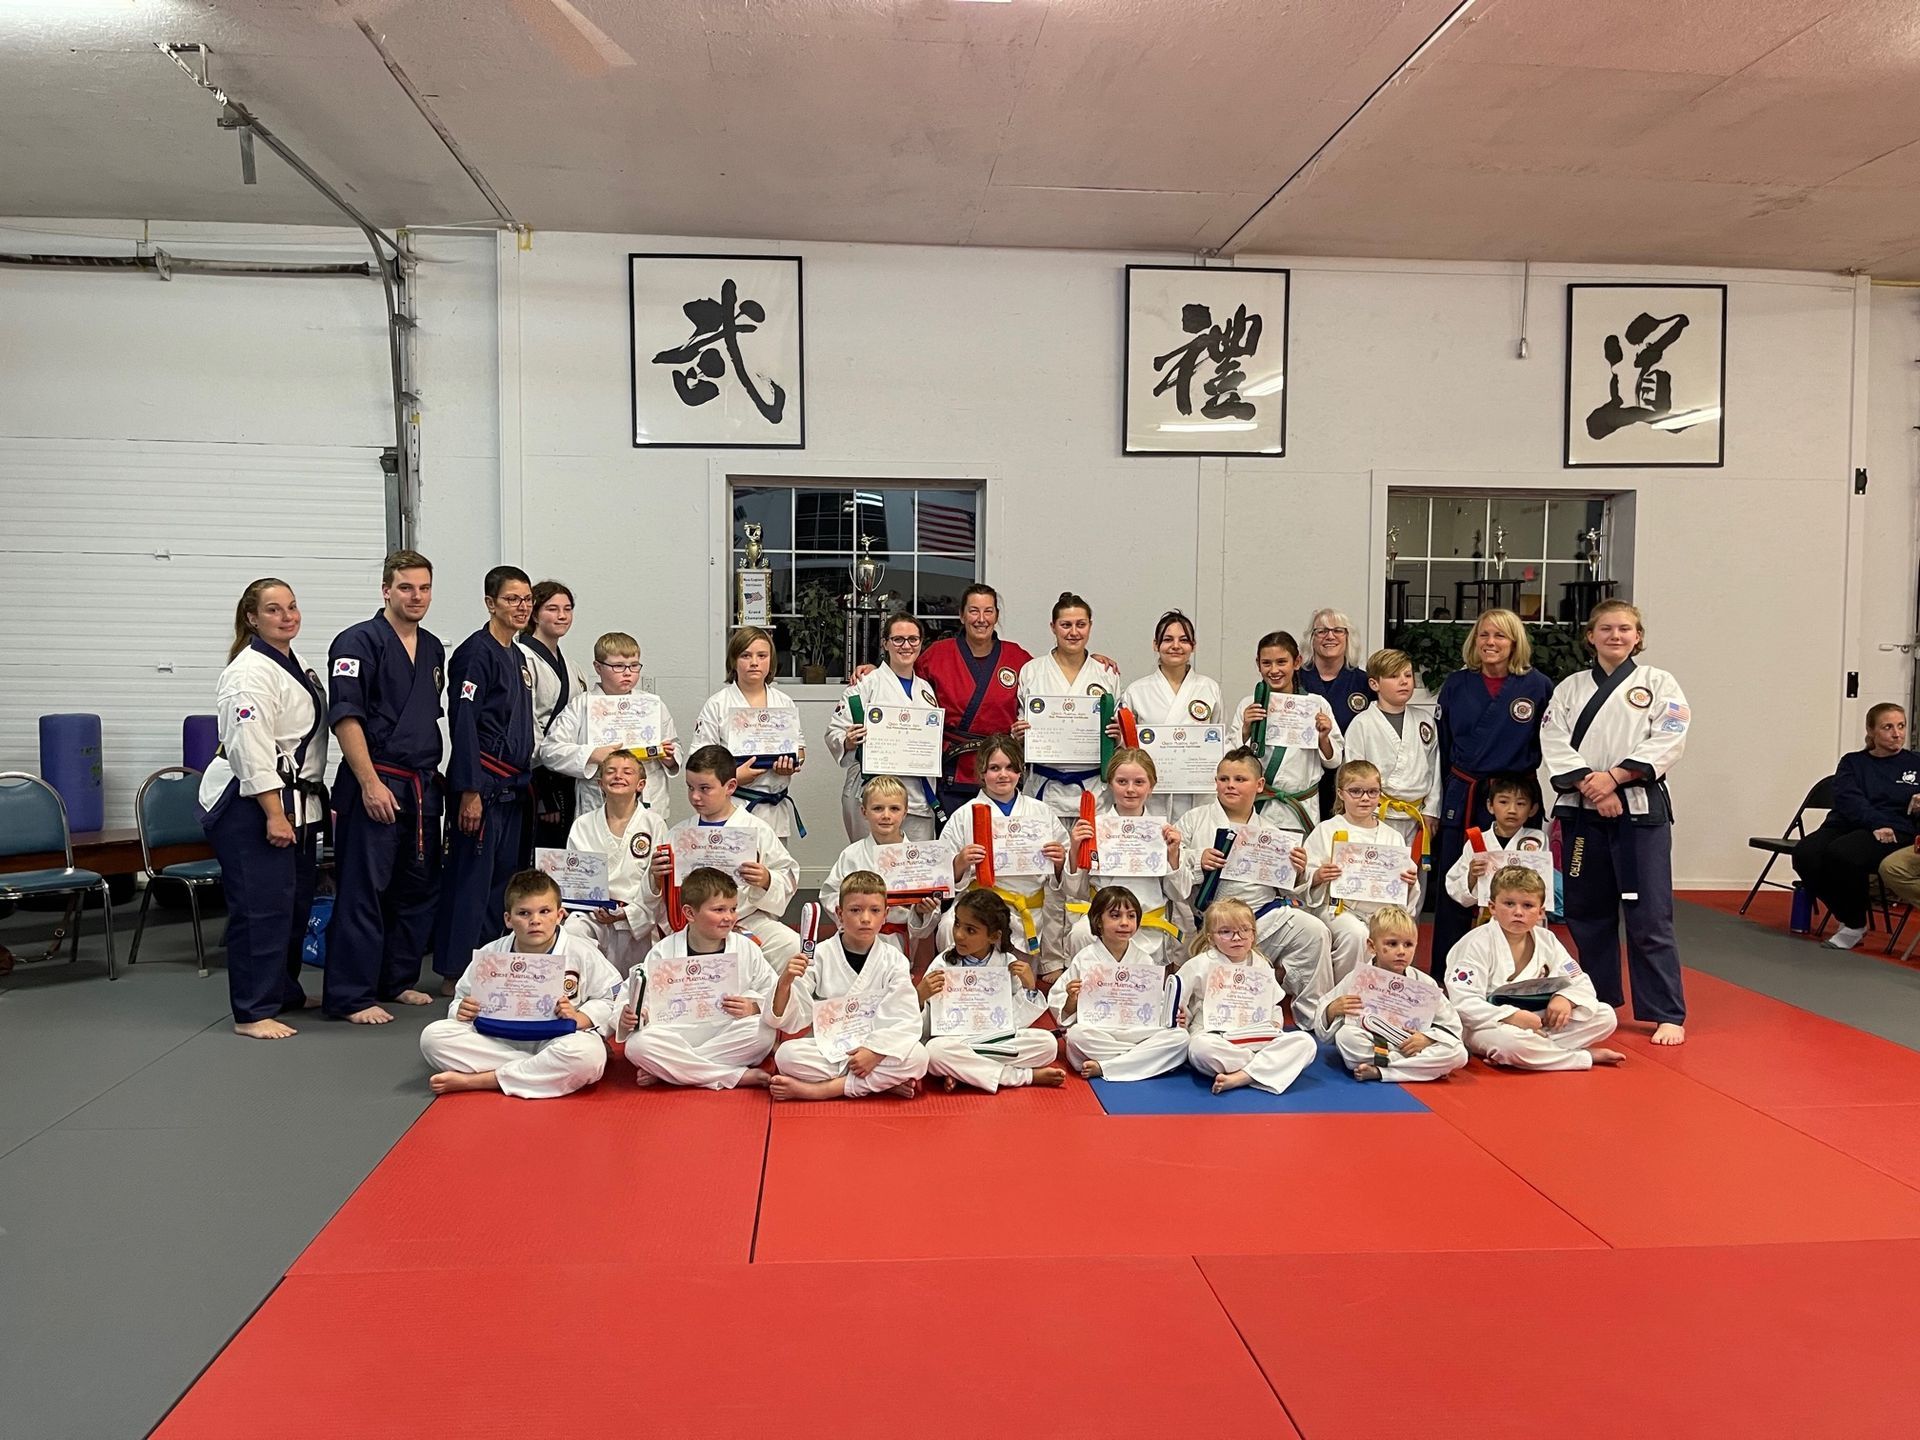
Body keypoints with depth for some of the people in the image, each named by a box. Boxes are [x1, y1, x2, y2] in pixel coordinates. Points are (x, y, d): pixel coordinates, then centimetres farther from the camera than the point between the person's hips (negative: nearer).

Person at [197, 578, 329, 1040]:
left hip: (295, 803, 10)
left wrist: (320, 804, 22)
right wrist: (274, 814, -24)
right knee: (261, 907, -8)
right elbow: (250, 749, -21)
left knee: (296, 902, 15)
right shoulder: (250, 672, -15)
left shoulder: (294, 668, 16)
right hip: (251, 806, -10)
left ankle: (284, 991, 30)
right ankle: (252, 1012, 0)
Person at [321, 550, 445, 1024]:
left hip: (422, 786, 8)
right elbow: (345, 717, -15)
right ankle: (351, 996, 1)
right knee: (363, 890, -5)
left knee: (418, 888, 13)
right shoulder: (358, 642, -9)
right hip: (374, 784, -8)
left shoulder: (433, 648, 14)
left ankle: (398, 980, 26)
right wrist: (370, 783, -19)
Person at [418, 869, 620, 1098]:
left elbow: (612, 998, 1)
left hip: (556, 1040, -2)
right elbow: (462, 997, 16)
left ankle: (473, 1080, -24)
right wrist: (462, 1010, -8)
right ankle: (539, 1070, -23)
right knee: (433, 1036, -19)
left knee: (587, 1054, -40)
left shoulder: (583, 954, -5)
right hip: (501, 1040, 3)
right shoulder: (489, 955, 3)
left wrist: (579, 1018, -17)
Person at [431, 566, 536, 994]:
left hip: (512, 786, 9)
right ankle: (454, 973, 5)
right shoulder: (475, 653, -12)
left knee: (503, 877, 13)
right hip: (483, 784, -9)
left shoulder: (517, 657, 16)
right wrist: (470, 792, -20)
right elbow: (463, 724, -17)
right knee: (472, 877, -4)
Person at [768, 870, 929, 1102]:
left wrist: (875, 1051, -21)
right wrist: (786, 983, -23)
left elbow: (906, 1020, -7)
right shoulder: (821, 955, -2)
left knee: (917, 1056, -29)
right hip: (828, 1050, 0)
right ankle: (885, 1085, -18)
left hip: (878, 1050, 0)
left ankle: (817, 1089, -22)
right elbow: (790, 1022, -4)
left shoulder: (893, 960, 0)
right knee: (785, 1055, -28)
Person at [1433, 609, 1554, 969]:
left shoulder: (1538, 687, -2)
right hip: (1462, 800, 2)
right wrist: (1440, 801, 10)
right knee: (1453, 890, 7)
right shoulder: (1456, 685, 4)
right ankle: (1443, 976, 18)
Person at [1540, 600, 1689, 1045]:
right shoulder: (1570, 688, 10)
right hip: (1582, 810, 3)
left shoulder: (1658, 683, 4)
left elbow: (1667, 742, -7)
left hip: (1640, 808, -3)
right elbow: (1554, 743, -1)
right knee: (1587, 912, 11)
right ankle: (1598, 1002, 26)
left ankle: (1667, 1014, 3)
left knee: (1649, 916, -5)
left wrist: (1614, 777, -16)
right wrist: (1590, 785, -15)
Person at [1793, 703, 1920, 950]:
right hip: (1846, 825, 3)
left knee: (1842, 853, -36)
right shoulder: (1852, 762, 19)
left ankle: (1855, 926, -13)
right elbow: (1848, 800, 0)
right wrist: (1877, 824, -18)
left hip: (1895, 833, -3)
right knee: (1805, 853, -31)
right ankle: (1847, 918, -7)